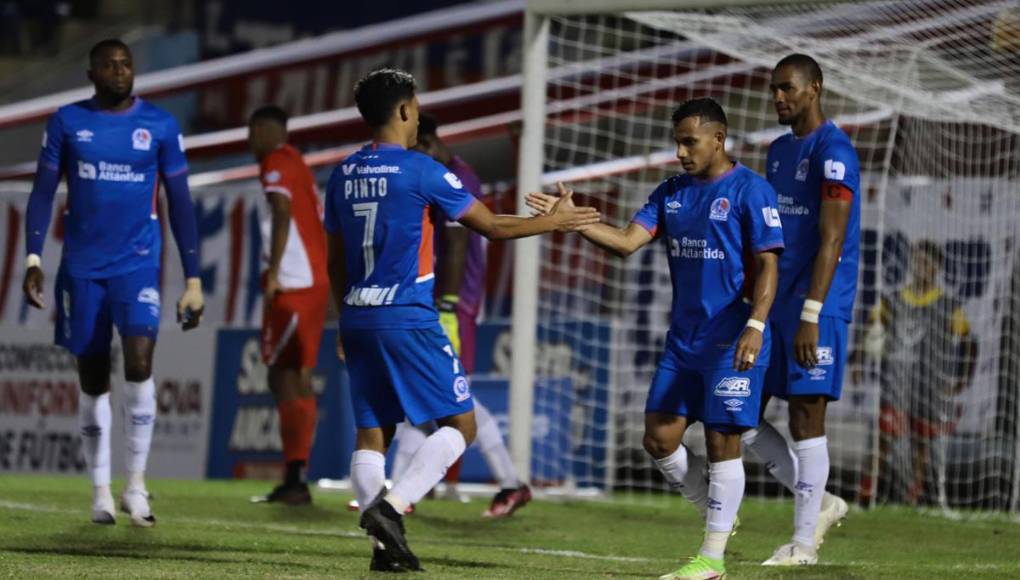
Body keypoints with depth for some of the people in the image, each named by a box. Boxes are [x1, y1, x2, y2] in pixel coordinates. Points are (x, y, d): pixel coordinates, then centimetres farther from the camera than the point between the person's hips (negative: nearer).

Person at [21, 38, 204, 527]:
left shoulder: (160, 125, 1)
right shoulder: (68, 121, 2)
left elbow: (180, 204, 4)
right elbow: (43, 193, 5)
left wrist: (193, 279, 2)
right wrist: (33, 259, -5)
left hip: (138, 263, -1)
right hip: (82, 266, 1)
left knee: (139, 362, -19)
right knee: (92, 380, 5)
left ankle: (135, 484, -9)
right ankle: (100, 491, 15)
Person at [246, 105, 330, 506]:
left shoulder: (275, 163, -5)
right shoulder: (298, 165, 23)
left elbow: (284, 215, -20)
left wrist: (273, 272, -25)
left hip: (293, 283, -9)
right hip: (316, 281, 9)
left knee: (285, 379, -10)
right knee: (297, 379, 10)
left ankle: (296, 480, -16)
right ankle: (295, 479, 10)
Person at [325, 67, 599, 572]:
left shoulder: (343, 175, 10)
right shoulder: (420, 171, -9)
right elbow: (490, 226, -3)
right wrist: (554, 222, 11)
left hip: (359, 318, 7)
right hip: (408, 318, -7)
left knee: (372, 432, 9)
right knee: (459, 423, 1)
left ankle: (385, 544, 1)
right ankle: (390, 506, -15)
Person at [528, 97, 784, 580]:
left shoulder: (750, 191, -9)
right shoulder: (672, 192, 10)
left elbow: (767, 266, -12)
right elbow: (627, 241, 2)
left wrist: (755, 326, -23)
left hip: (732, 341, -7)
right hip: (683, 341, 7)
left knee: (722, 441, -4)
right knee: (659, 438, 3)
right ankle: (716, 511, 24)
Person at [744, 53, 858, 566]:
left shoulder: (833, 151, -11)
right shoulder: (778, 152, 17)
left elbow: (831, 239, -18)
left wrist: (810, 315, -23)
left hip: (815, 305, -9)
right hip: (772, 304, 9)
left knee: (805, 415, -6)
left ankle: (803, 542, 0)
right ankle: (819, 503, 16)